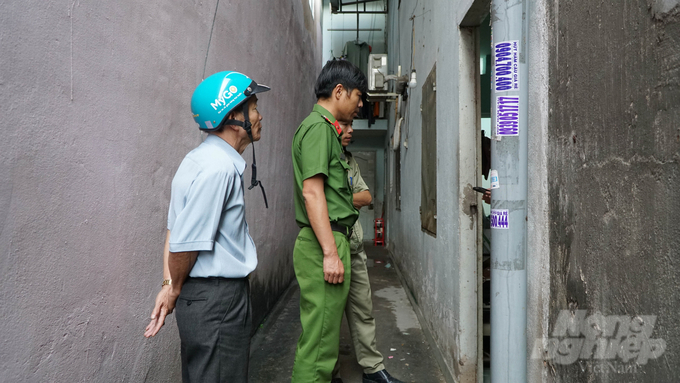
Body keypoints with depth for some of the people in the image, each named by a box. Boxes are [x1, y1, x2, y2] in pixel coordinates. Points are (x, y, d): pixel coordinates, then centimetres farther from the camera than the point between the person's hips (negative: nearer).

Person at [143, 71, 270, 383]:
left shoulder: (202, 159, 10)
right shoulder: (219, 168, -22)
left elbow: (175, 231, 7)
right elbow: (185, 244, -21)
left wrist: (170, 286, 3)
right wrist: (174, 290, -3)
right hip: (216, 299, -10)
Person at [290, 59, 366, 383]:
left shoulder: (325, 128, 21)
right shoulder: (319, 128, -11)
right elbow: (312, 193, -20)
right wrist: (331, 253, -22)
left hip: (332, 240, 11)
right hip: (324, 243, -11)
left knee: (322, 329, 18)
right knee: (320, 335, -4)